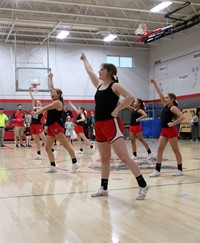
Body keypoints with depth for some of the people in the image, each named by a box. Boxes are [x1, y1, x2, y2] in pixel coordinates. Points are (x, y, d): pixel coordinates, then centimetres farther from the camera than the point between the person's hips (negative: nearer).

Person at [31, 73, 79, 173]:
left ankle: (75, 163, -5)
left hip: (57, 127, -10)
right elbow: (51, 88, 25)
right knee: (47, 148, 3)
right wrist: (50, 78, 32)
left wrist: (36, 113, -2)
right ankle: (53, 166, 6)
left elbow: (45, 108, -8)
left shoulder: (57, 102, -7)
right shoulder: (54, 101, 17)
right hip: (51, 127, 10)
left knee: (66, 146, -8)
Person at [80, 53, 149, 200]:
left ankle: (143, 185, -7)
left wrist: (116, 110, -18)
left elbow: (130, 97, -22)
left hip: (112, 124, -8)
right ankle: (104, 188, 21)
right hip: (99, 125, 8)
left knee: (124, 157, -12)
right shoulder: (99, 85, 15)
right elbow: (89, 70, 30)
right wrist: (84, 59, 42)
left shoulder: (115, 86, -7)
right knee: (104, 158, 13)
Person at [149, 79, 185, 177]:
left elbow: (182, 117, -22)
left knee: (176, 150, 2)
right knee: (159, 150, 2)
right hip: (164, 131, 8)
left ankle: (180, 170, 12)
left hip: (171, 131, -8)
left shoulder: (173, 107, -11)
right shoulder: (166, 105, 11)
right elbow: (160, 94, 11)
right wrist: (155, 84, 7)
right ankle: (157, 170, 3)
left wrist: (173, 123, -19)